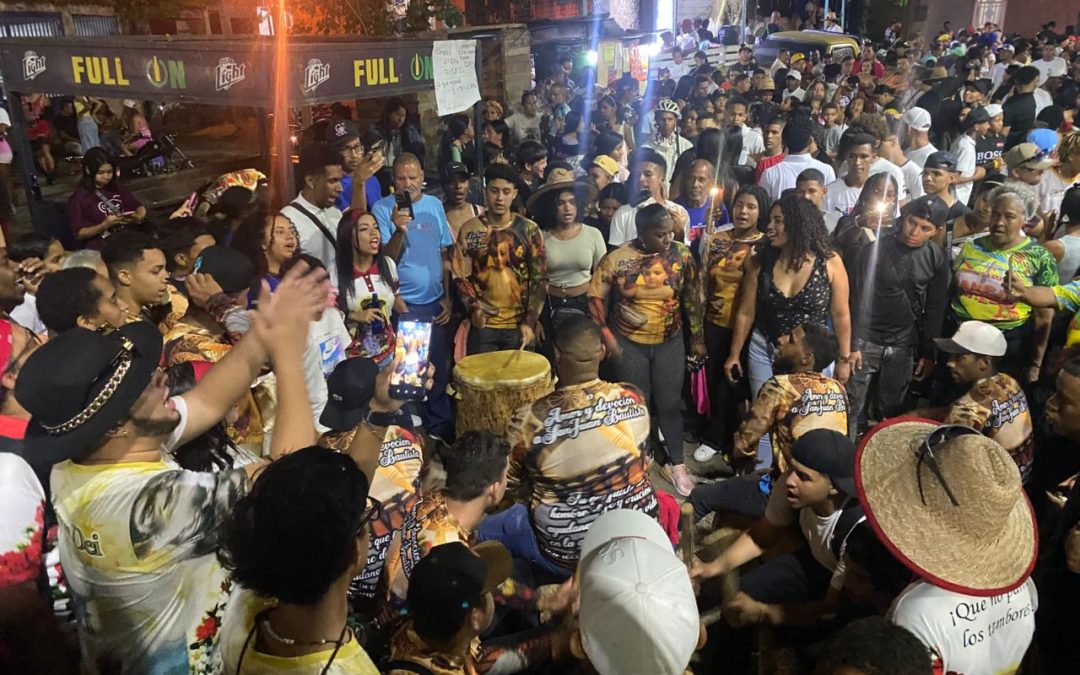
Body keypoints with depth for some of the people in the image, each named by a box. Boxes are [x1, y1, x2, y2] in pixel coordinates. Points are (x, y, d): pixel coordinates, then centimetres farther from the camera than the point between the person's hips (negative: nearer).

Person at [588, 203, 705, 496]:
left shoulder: (682, 255, -9)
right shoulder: (617, 259, -15)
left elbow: (692, 297, 2)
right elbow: (596, 296, -7)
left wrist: (697, 337, 7)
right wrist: (605, 335, -9)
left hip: (670, 342, 1)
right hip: (629, 343, -1)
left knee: (669, 404, 9)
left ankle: (677, 464, 27)